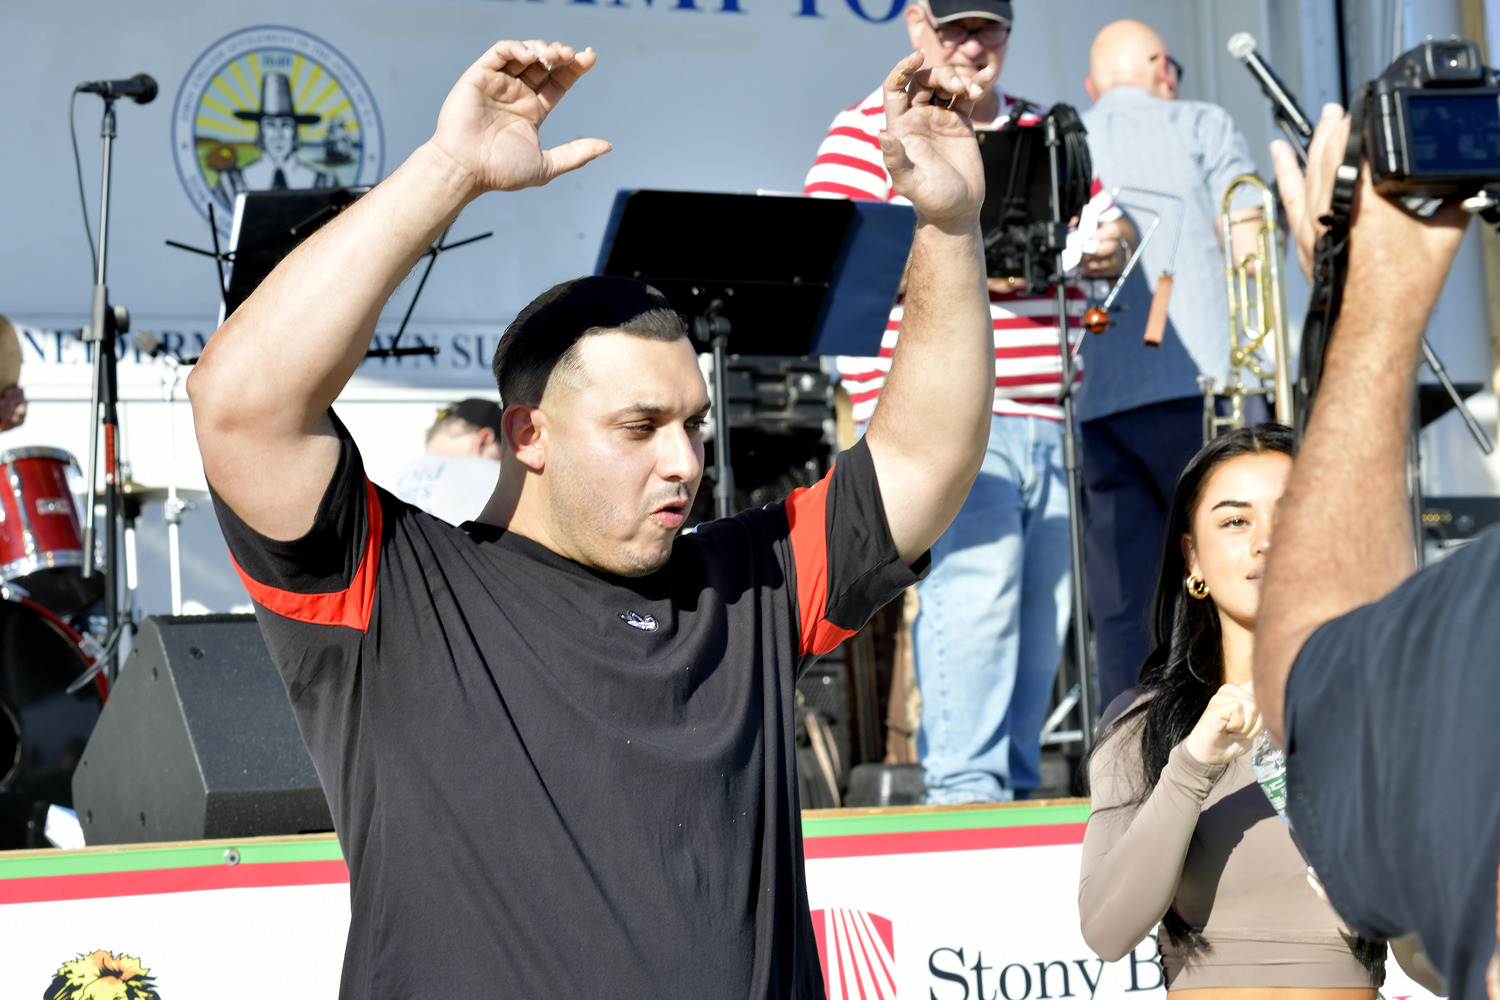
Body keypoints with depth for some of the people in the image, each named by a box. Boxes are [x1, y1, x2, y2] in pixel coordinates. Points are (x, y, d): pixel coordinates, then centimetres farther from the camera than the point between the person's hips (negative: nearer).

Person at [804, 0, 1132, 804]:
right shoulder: (869, 133, 2)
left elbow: (1104, 224, 25)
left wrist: (1108, 245, 0)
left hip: (1048, 423, 7)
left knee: (1041, 615, 6)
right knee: (974, 586, -19)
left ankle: (1017, 790, 13)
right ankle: (964, 791, -17)